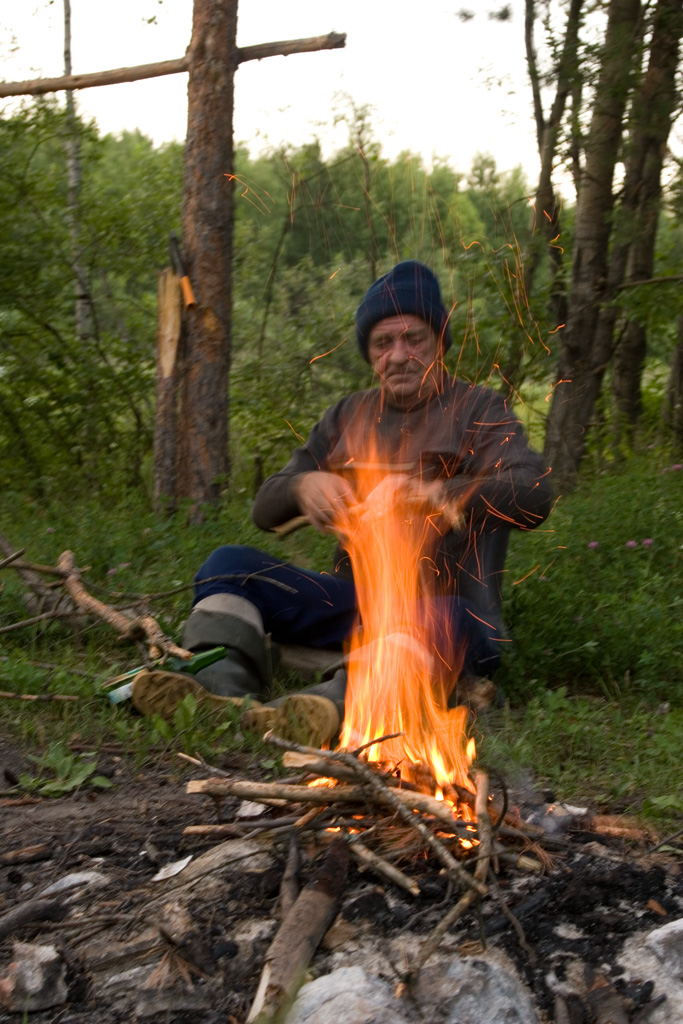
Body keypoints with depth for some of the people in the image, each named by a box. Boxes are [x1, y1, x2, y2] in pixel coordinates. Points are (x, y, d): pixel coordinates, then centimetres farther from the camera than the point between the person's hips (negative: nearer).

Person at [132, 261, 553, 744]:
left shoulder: (480, 410, 5)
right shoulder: (349, 416, 17)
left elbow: (533, 494, -15)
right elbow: (266, 510, 14)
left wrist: (439, 491, -33)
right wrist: (303, 485, -12)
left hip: (443, 601, -4)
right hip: (353, 599, 5)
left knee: (448, 618, -39)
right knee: (228, 564, -12)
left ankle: (335, 700, -59)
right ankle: (227, 681, -36)